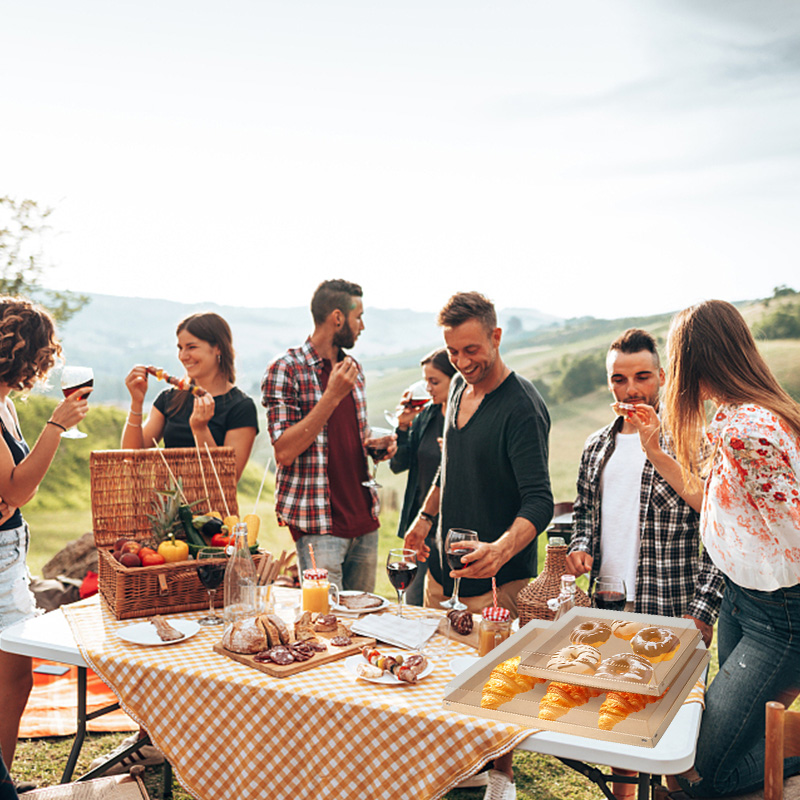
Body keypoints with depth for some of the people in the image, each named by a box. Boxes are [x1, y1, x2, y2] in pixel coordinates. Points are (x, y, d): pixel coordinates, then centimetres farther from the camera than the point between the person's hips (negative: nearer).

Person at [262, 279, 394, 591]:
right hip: (318, 523, -7)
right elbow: (284, 452, -16)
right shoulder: (284, 370, -9)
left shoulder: (352, 368, 13)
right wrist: (332, 397, -20)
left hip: (364, 518, 7)